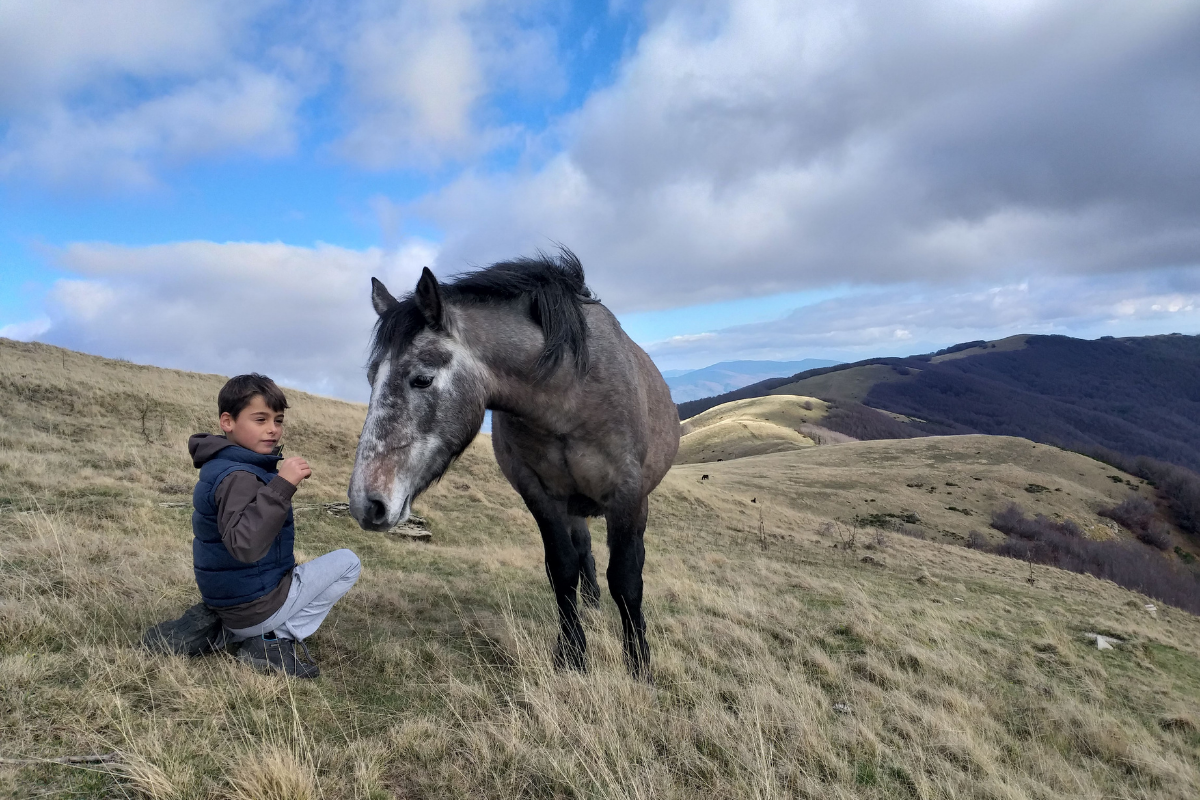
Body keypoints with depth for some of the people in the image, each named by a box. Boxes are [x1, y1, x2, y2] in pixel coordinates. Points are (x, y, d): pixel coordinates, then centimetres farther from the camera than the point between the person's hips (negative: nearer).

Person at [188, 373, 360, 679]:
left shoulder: (220, 468, 7)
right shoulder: (239, 477, -24)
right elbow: (244, 545, -40)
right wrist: (282, 485, -43)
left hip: (227, 602, 10)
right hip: (256, 607, -10)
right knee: (347, 562, -3)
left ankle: (234, 634, 16)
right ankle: (274, 641, -4)